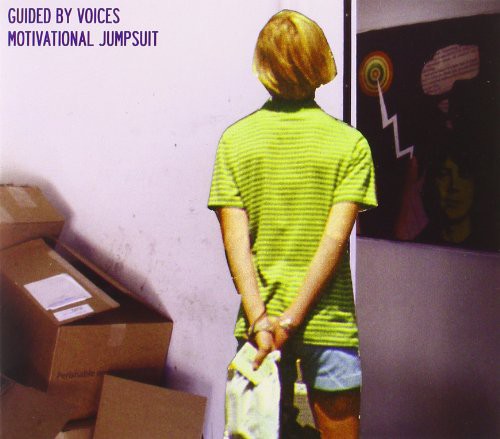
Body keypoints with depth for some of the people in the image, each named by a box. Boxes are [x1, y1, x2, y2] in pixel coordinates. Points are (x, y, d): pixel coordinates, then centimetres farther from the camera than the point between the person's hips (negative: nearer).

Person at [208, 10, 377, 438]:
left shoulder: (235, 140, -1)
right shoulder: (350, 143, -6)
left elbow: (235, 238, -9)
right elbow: (334, 238, -13)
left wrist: (261, 320, -11)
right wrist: (291, 319, -13)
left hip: (259, 323, 2)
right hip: (329, 323, -2)